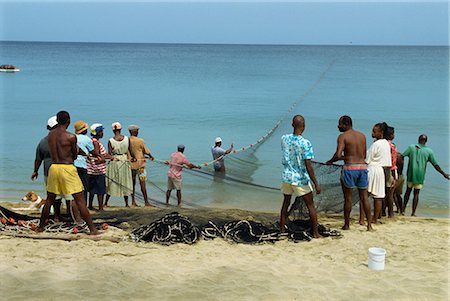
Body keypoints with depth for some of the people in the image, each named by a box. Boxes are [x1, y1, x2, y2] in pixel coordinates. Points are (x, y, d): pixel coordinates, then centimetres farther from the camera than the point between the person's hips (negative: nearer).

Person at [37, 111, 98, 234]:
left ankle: (41, 226, 29)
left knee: (49, 200, 19)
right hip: (67, 168, -5)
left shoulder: (50, 135, 5)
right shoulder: (71, 137, -10)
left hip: (54, 167, 5)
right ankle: (92, 229, -2)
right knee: (80, 200, -3)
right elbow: (75, 155, 1)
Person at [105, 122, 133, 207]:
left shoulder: (111, 141, -10)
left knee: (111, 183, 8)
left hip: (114, 162, -1)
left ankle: (106, 202, 12)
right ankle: (126, 203, 13)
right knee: (125, 183, 10)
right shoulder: (127, 139, -4)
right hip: (125, 162, 2)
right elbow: (129, 151, 4)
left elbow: (109, 154, -9)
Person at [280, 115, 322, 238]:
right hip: (300, 179, -5)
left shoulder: (284, 139, -4)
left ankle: (282, 229, 25)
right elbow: (308, 166, -22)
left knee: (286, 202, 20)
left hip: (286, 176, 5)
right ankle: (315, 232, 10)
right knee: (310, 205, 8)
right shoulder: (305, 143, -20)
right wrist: (316, 184, -17)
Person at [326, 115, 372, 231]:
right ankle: (369, 224, 8)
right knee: (364, 197, 10)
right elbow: (364, 155, 17)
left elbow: (338, 155, -15)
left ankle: (346, 224, 12)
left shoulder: (343, 136, -5)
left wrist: (330, 161, 4)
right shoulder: (362, 136, 12)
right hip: (363, 167, 5)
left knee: (348, 197, 5)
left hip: (350, 168, -5)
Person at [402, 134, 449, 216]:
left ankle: (403, 209, 14)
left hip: (410, 174, 1)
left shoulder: (411, 147, 0)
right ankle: (413, 213, 4)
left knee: (408, 191, 16)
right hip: (420, 176, -1)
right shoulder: (429, 151, -1)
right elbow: (436, 165, 0)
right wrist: (444, 174, 10)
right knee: (416, 193, 5)